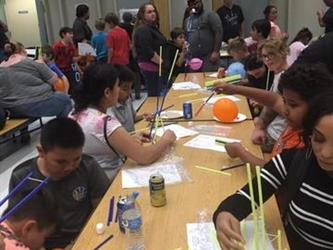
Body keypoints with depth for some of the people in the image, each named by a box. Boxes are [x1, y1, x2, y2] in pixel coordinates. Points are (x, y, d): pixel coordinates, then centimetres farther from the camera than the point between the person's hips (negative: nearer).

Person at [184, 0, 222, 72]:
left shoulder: (210, 15, 1)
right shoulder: (187, 20, 20)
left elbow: (218, 32, -8)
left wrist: (215, 52, -16)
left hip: (209, 56, -6)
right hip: (193, 58, 6)